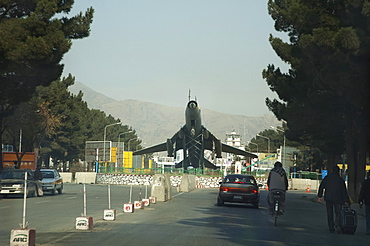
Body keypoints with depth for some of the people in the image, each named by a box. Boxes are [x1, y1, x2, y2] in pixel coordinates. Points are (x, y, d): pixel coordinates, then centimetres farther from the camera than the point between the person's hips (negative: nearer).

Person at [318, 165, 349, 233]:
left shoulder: (327, 178, 5)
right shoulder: (341, 179, 1)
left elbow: (321, 187, 0)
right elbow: (344, 191, 0)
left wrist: (320, 196, 3)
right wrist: (346, 201, 2)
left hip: (328, 198, 1)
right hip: (338, 199, -1)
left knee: (330, 214, 7)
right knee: (338, 213, 6)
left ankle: (331, 229, 6)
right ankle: (337, 225, -18)